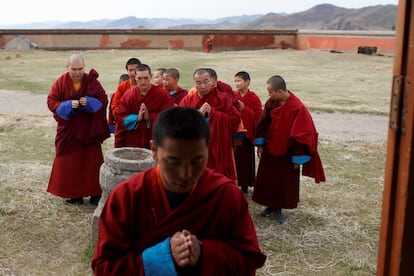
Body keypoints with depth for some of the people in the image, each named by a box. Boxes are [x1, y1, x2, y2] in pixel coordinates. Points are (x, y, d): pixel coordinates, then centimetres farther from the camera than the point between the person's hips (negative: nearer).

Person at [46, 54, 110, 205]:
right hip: (68, 130, 1)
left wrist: (89, 102, -23)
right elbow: (51, 102, -5)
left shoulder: (92, 81, -5)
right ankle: (74, 194, 15)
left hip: (89, 130, 0)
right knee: (69, 162, 4)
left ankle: (95, 193, 11)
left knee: (92, 161, 2)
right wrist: (68, 105, -21)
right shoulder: (60, 82, -4)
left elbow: (103, 100, -4)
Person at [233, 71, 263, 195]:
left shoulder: (254, 98, -6)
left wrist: (244, 109, -18)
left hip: (247, 133, -2)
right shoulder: (233, 96, 4)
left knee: (246, 160, 5)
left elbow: (258, 117, -10)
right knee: (234, 159, 1)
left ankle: (245, 186, 18)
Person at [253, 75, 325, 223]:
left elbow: (302, 134, -19)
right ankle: (271, 206, 30)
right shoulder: (271, 103, -7)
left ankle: (278, 209, 26)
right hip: (269, 150, 5)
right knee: (267, 179, 13)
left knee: (285, 183, 8)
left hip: (287, 154, -5)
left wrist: (298, 158, -15)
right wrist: (260, 143, 5)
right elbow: (263, 123, 5)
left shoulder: (298, 108, -24)